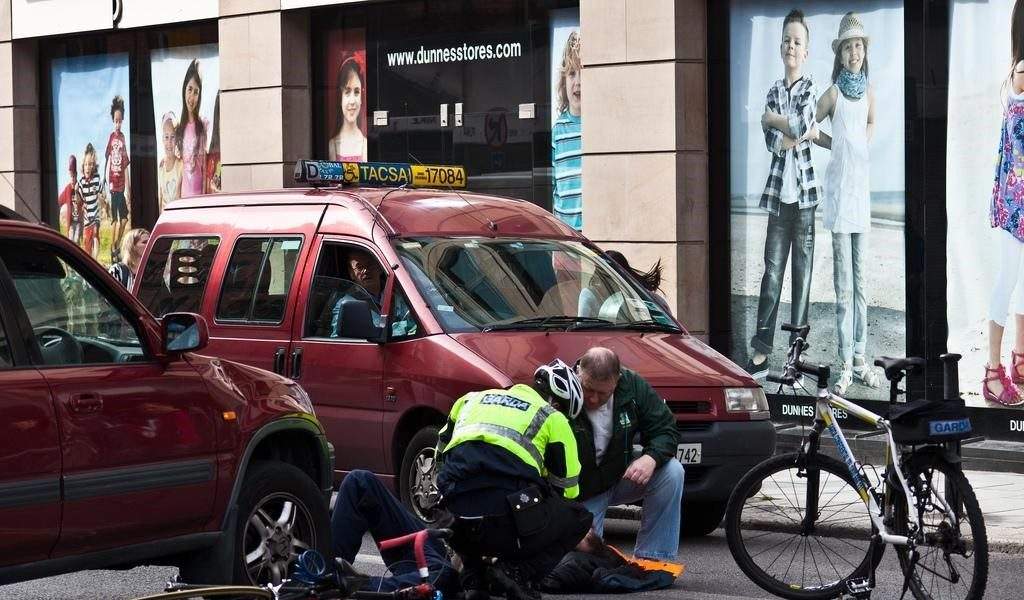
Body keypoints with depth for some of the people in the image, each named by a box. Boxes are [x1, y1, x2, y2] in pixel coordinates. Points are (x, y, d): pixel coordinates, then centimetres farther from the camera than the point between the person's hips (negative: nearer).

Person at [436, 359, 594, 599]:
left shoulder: (474, 399, 25)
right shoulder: (552, 418, 13)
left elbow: (441, 453, 32)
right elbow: (567, 488, 16)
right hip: (509, 528, -4)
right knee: (579, 517, 21)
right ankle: (518, 572, 1)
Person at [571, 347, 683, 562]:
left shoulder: (633, 385, -15)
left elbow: (666, 429, -8)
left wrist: (651, 457, -31)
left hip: (621, 476, 3)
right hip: (582, 494, -3)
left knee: (672, 471, -22)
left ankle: (651, 559, -16)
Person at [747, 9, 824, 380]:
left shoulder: (809, 88, 2)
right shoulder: (774, 91, 12)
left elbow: (801, 126, -16)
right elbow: (771, 142, 0)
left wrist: (775, 120, -3)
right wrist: (800, 133, -11)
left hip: (803, 189, -3)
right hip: (778, 189, 3)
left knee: (802, 269, 1)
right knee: (772, 270, 0)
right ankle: (762, 350, -1)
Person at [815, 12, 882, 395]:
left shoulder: (869, 92, 8)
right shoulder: (833, 93, -7)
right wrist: (838, 144, 1)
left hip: (863, 185, 5)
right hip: (839, 187, -5)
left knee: (861, 279, 9)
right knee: (844, 283, -4)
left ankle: (860, 358, 14)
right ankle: (846, 364, -2)